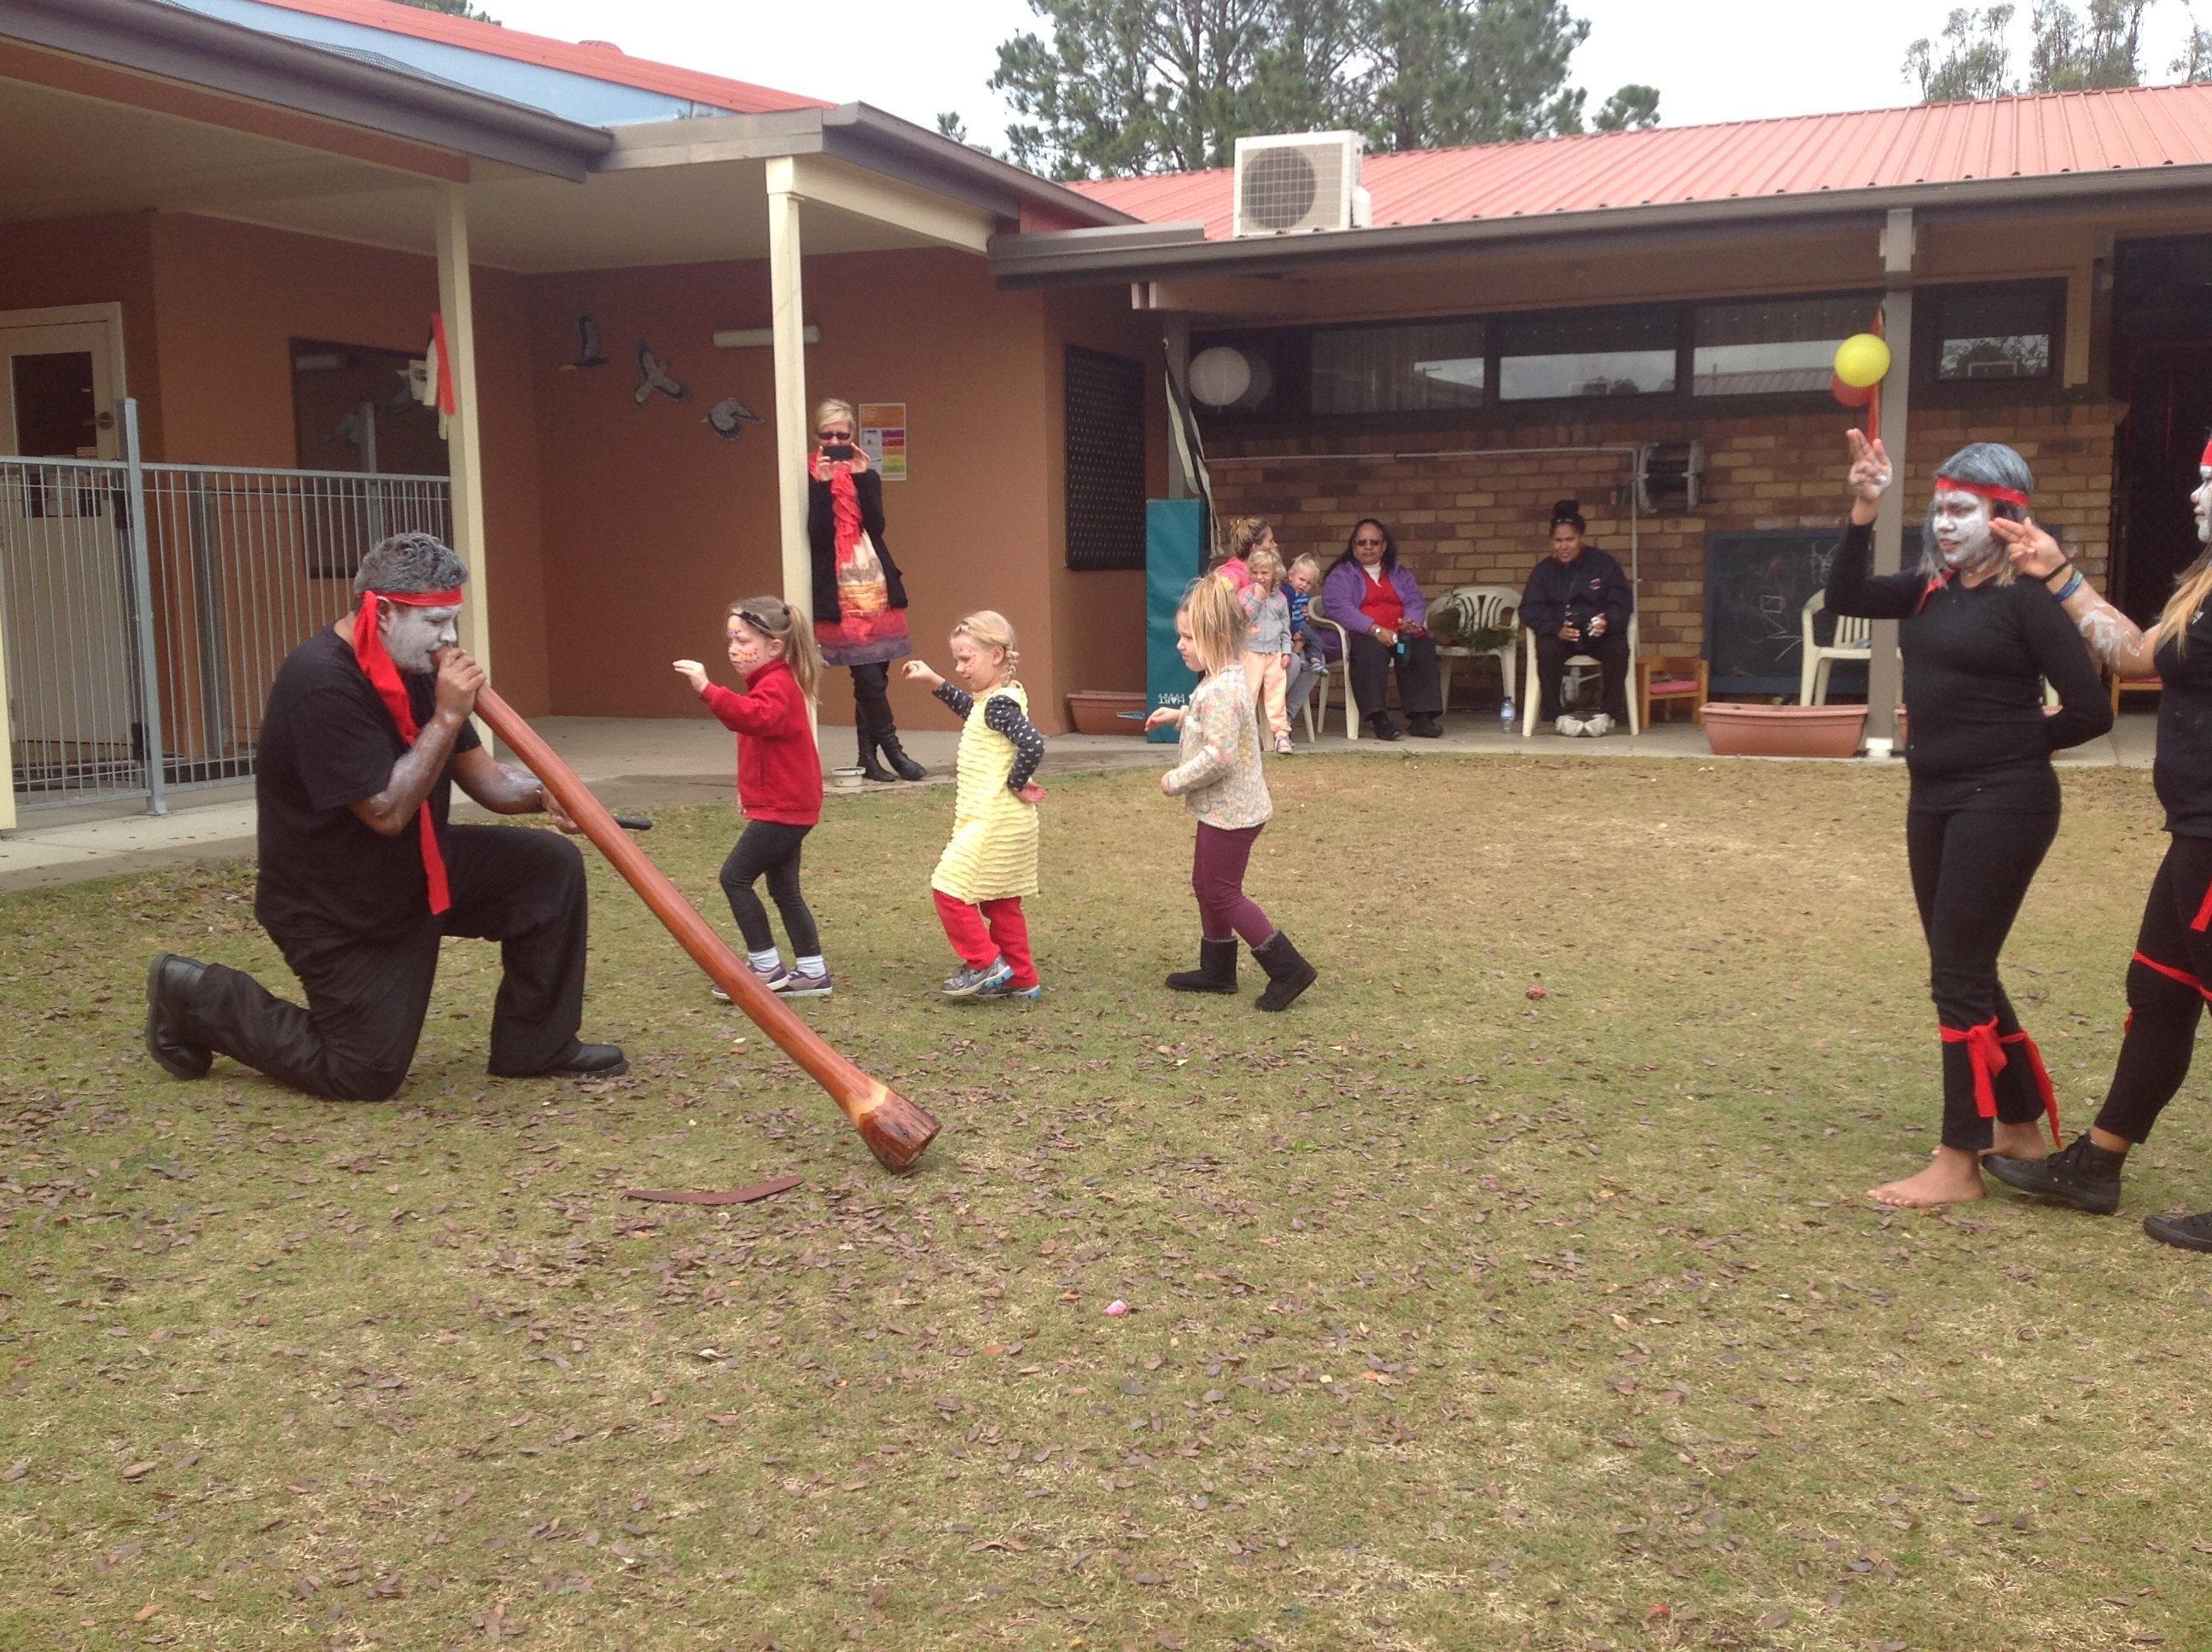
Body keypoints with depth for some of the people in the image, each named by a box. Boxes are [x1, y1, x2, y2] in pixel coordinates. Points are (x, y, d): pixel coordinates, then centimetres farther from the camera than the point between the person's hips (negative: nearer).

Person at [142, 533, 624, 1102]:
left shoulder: (416, 667, 0)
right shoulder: (320, 684, -27)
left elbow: (481, 776, 2)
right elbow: (387, 812, -29)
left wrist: (540, 794, -18)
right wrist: (447, 717, -30)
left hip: (419, 872, 8)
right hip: (335, 910, -8)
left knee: (551, 865, -8)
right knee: (366, 1076, -2)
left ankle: (535, 1046, 2)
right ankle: (200, 998, 17)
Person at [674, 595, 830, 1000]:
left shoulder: (776, 685, -17)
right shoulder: (771, 683, 16)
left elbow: (753, 717, -39)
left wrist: (707, 689, -48)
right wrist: (748, 788, 22)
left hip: (782, 807, -11)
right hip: (784, 803, 11)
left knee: (735, 876, -9)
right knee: (783, 888, 12)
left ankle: (766, 966, -2)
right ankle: (811, 971, 16)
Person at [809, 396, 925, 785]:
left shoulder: (866, 476, 11)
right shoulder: (809, 479, -1)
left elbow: (876, 526, -6)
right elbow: (816, 536, -13)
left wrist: (861, 477, -12)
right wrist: (823, 484, -18)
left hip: (877, 589, 4)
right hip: (840, 595, -4)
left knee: (873, 677, 5)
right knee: (869, 677, -9)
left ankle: (868, 759, 12)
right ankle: (893, 752, 2)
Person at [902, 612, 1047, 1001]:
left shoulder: (1000, 704, -19)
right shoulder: (995, 698, 11)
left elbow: (1032, 744, -33)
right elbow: (971, 709, 33)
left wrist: (1016, 784, -19)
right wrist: (934, 681, 28)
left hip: (993, 822, -10)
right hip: (996, 820, 10)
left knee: (949, 887, -6)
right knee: (1001, 903, 15)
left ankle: (985, 964, 0)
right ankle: (1021, 979, 22)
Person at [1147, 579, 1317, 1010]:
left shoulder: (1219, 692, -25)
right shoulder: (1229, 681, 7)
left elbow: (1219, 756, -32)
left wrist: (1176, 781, -19)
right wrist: (1180, 716, 15)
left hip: (1229, 811, -10)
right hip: (1225, 809, 10)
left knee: (1223, 893, -2)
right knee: (1206, 885, 19)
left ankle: (1288, 968, 1)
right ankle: (1216, 969, 30)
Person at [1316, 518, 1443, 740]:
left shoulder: (1398, 574, 25)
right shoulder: (1341, 575, 9)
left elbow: (1416, 601, 12)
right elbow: (1338, 607, -10)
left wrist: (1412, 622, -14)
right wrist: (1375, 629, -22)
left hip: (1401, 633, 4)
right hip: (1362, 635, -4)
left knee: (1423, 646, -27)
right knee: (1371, 649, -38)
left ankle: (1421, 716, -29)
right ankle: (1379, 719, -42)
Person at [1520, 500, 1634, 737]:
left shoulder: (1603, 563, 5)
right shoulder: (1545, 570, 7)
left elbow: (1622, 601, -1)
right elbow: (1529, 610, -3)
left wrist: (1607, 621, -25)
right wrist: (1557, 630, -23)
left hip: (1598, 632, 0)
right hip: (1558, 634, 0)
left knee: (1618, 648, -33)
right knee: (1546, 650, -34)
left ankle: (1608, 713, -17)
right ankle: (1558, 715, -20)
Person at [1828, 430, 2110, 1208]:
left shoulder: (2027, 597, -13)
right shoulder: (1931, 588, 8)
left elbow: (2090, 710, -14)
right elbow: (1845, 597, -1)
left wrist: (2015, 746, -2)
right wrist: (1863, 514, -10)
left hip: (2003, 803, -8)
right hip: (1933, 798, 8)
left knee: (1958, 973, -7)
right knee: (1963, 969, 15)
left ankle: (1959, 1164, 1)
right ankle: (2020, 1126, 31)